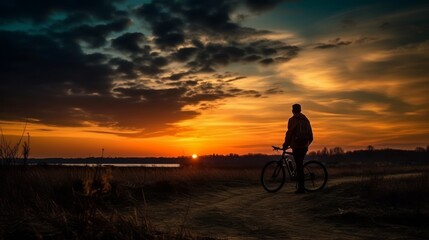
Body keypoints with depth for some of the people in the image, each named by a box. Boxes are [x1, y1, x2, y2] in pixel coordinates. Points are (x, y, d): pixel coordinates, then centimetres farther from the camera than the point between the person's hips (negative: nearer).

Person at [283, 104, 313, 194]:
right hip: (305, 146, 7)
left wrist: (286, 144, -1)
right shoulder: (306, 120, 15)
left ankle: (301, 188, -5)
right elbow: (310, 135, 16)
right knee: (300, 165, 17)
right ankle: (301, 186, 19)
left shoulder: (292, 120, -6)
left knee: (299, 166, -5)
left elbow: (289, 133, -10)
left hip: (296, 146, -6)